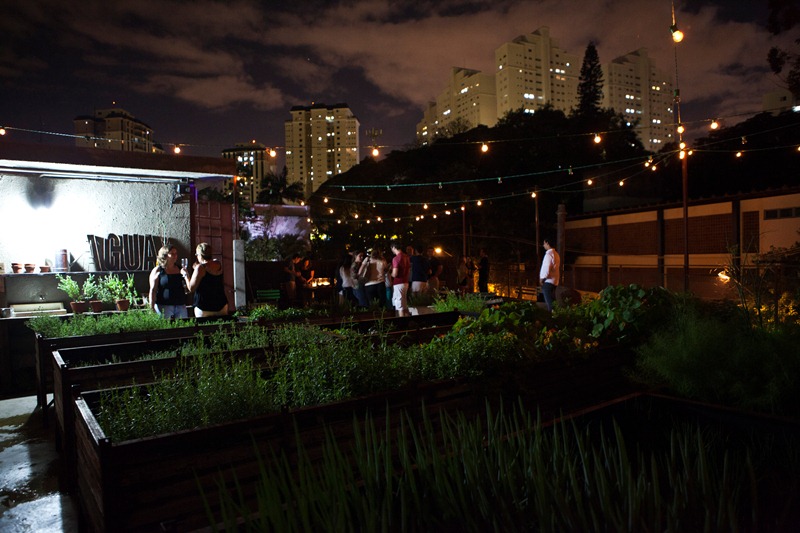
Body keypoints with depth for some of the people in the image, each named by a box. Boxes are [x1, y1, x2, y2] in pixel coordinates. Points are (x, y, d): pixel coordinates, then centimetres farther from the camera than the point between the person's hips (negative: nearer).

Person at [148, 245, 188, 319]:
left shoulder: (179, 269, 11)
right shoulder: (157, 271, -1)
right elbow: (153, 290, -5)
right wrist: (152, 308, -9)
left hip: (181, 305, 4)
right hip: (164, 306, -4)